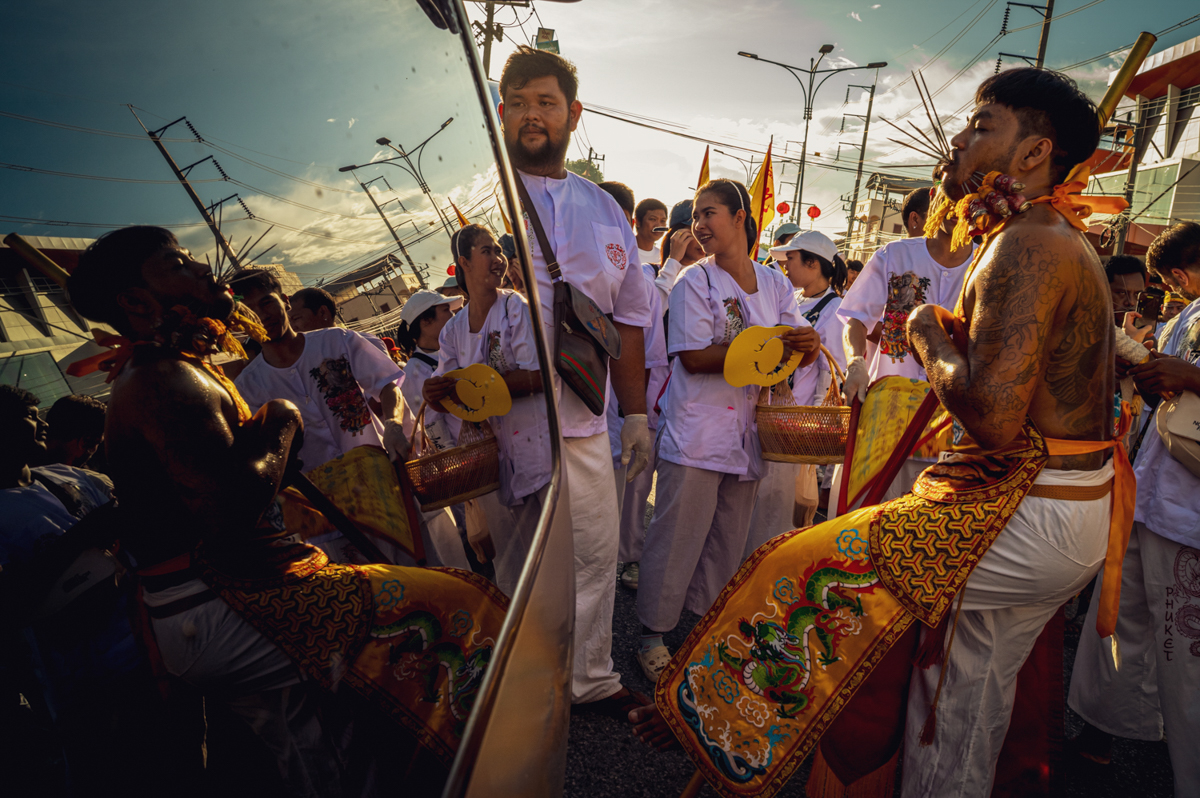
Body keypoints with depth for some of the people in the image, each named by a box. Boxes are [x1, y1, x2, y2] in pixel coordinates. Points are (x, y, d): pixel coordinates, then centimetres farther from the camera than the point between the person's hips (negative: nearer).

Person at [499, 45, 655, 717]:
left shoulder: (606, 211, 15)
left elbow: (629, 318, 17)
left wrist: (637, 413, 14)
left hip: (580, 419, 5)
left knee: (597, 549, 13)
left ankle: (591, 678, 33)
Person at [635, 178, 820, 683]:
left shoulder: (775, 285, 11)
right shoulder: (695, 282, -3)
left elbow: (797, 353, 8)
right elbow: (694, 357, -14)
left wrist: (806, 347, -16)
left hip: (748, 433, 5)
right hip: (696, 432, -5)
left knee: (728, 542, 13)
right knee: (677, 538, -1)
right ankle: (653, 635, 14)